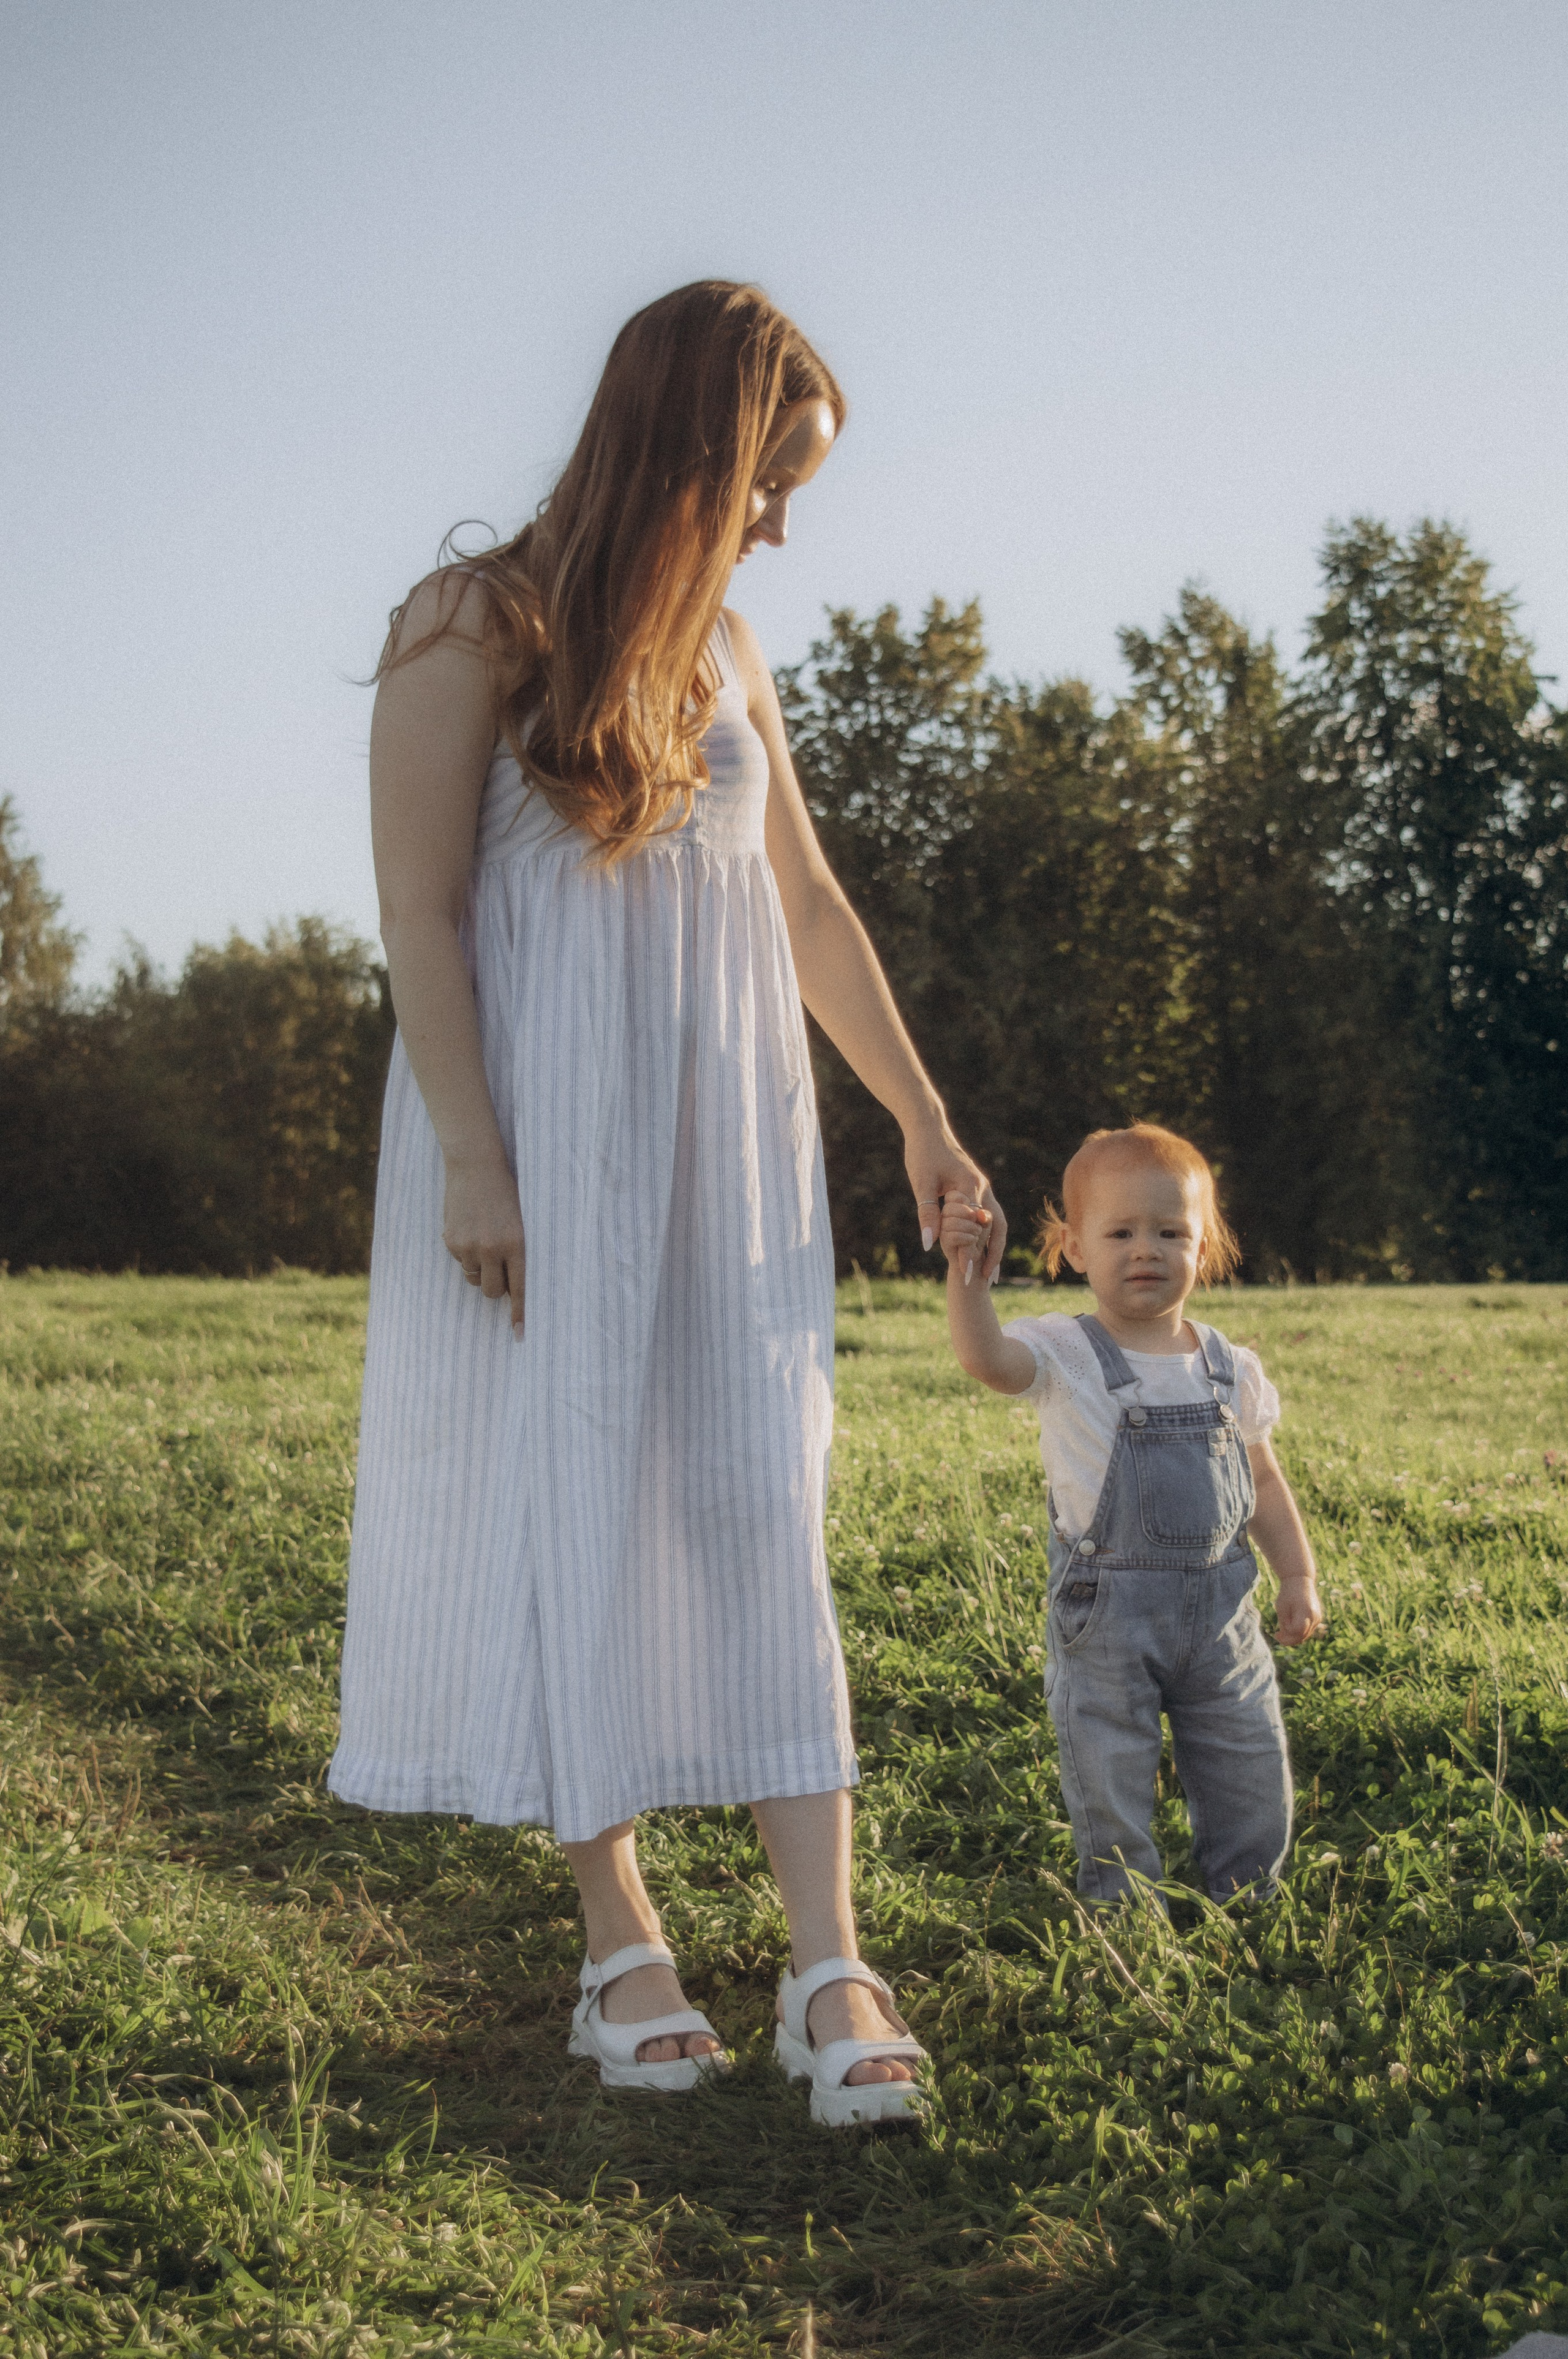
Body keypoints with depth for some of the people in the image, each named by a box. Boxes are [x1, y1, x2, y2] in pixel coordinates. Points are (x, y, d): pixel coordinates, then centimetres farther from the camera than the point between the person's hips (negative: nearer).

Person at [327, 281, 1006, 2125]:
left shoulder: (727, 652, 13)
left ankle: (829, 1964, -6)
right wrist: (471, 1158, -15)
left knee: (763, 1517, -3)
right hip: (541, 1154, -5)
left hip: (727, 1150, 5)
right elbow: (418, 911, -9)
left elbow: (807, 904, 19)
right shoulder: (471, 628, -4)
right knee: (567, 1513, -1)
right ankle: (620, 1941, 8)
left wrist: (920, 1117, 20)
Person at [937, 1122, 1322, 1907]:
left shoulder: (1231, 1369, 6)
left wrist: (1299, 1577, 10)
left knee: (1252, 1780, 12)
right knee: (1111, 1797, 3)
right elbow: (987, 1357, -29)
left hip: (1220, 1612, 4)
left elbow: (1263, 1482, 15)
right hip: (1105, 1620, -4)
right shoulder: (1064, 1354, -8)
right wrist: (967, 1274, -45)